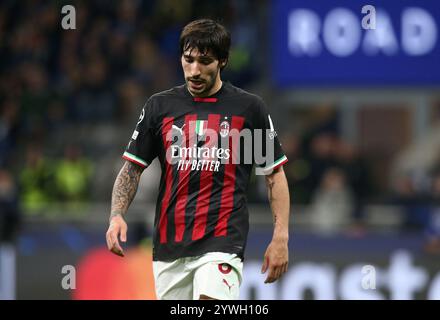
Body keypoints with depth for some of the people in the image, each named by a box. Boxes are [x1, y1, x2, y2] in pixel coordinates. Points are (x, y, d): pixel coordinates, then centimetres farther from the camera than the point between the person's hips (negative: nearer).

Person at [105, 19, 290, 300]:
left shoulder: (249, 108, 2)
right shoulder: (160, 106, 7)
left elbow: (275, 174, 7)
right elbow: (133, 168, 10)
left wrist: (281, 237, -1)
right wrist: (117, 216, -7)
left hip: (222, 242, -3)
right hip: (170, 244, 4)